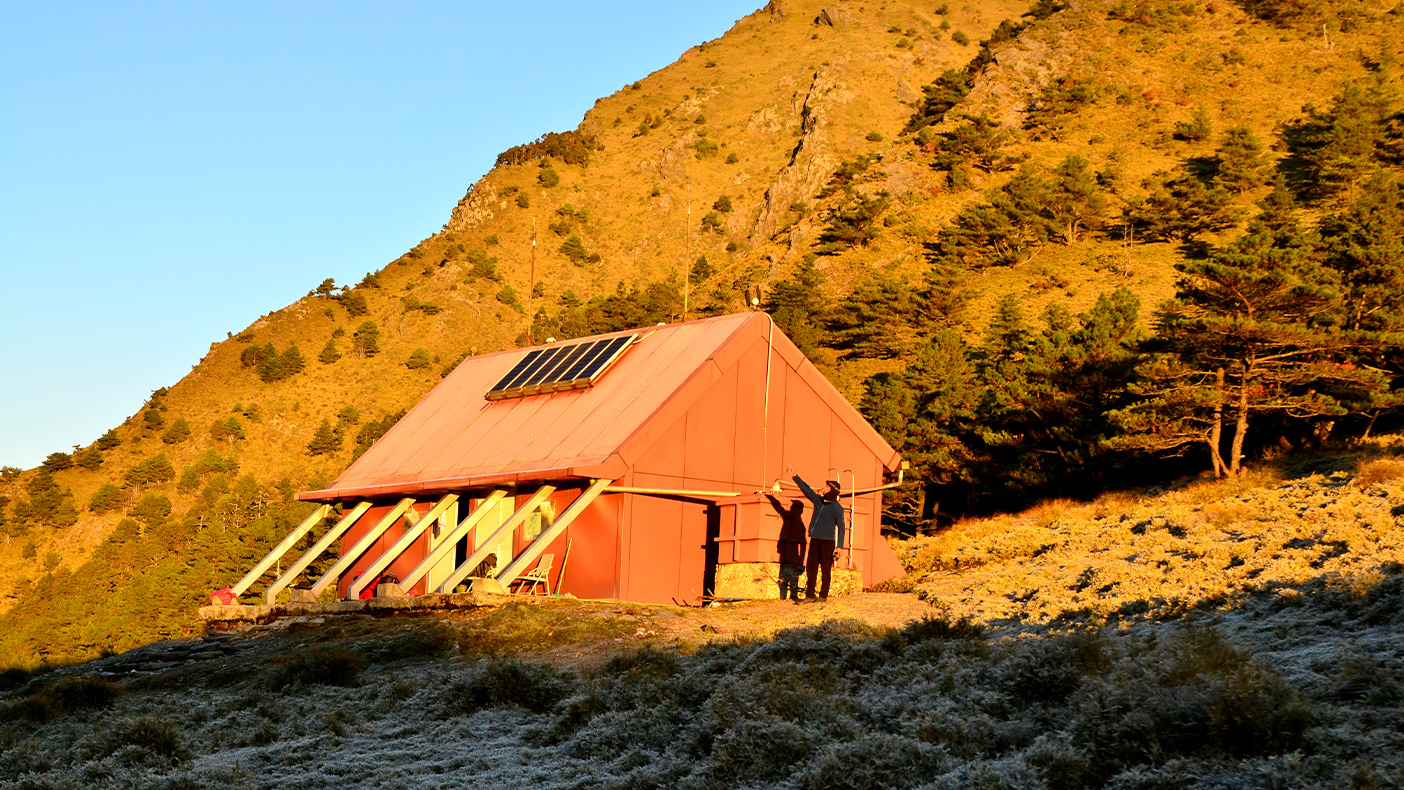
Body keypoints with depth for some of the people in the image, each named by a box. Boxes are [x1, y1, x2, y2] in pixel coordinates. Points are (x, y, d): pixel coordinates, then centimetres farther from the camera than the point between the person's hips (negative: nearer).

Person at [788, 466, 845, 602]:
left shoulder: (837, 507, -5)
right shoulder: (818, 500, 11)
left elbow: (841, 527, -7)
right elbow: (806, 488, 14)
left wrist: (839, 546, -12)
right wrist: (794, 476, 9)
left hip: (827, 541, -6)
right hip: (815, 540, 6)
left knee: (825, 569, -1)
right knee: (811, 567, 3)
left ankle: (823, 596, 6)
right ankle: (809, 595, 6)